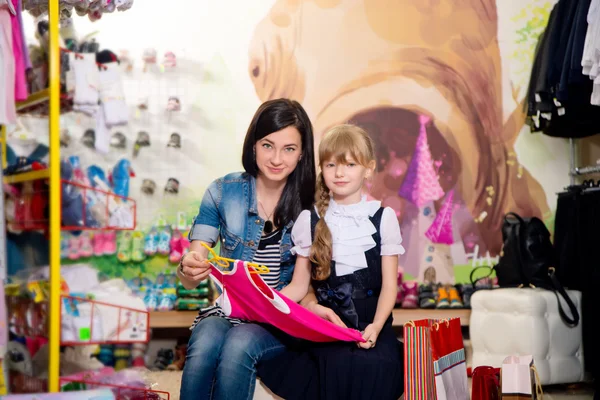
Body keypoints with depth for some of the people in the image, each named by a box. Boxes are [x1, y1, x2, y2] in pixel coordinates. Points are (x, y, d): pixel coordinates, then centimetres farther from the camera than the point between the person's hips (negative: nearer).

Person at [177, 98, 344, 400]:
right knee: (204, 345, -33)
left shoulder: (308, 204, 0)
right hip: (226, 310, 1)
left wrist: (311, 305, -17)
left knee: (238, 345, -33)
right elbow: (189, 281, -1)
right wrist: (189, 270, -26)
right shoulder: (222, 192, 0)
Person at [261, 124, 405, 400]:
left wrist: (376, 326, -14)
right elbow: (299, 286, 8)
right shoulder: (310, 220, 7)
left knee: (376, 366, -30)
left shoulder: (383, 217, 5)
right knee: (341, 364, -31)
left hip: (372, 326, 0)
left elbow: (389, 285, 3)